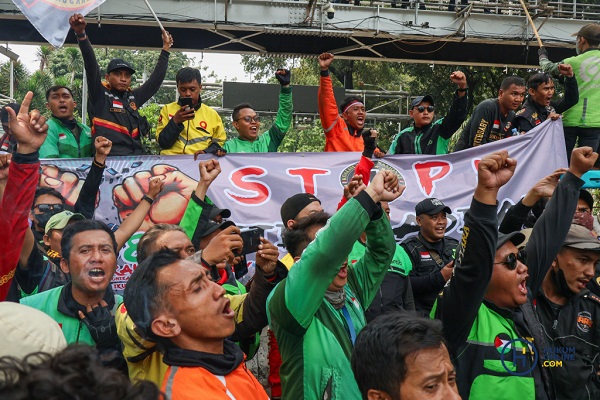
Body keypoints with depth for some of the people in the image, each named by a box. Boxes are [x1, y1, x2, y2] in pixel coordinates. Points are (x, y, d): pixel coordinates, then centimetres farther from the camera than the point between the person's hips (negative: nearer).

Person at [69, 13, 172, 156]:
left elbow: (156, 79, 24)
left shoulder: (133, 97, 19)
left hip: (137, 157, 4)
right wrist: (81, 33, -16)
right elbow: (91, 66, -4)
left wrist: (165, 48, 26)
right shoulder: (100, 95, 7)